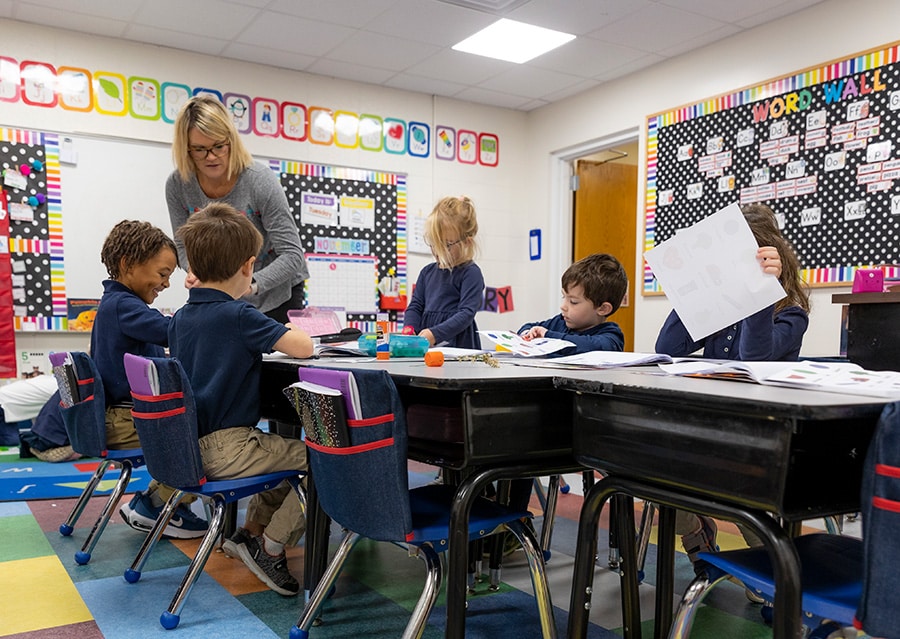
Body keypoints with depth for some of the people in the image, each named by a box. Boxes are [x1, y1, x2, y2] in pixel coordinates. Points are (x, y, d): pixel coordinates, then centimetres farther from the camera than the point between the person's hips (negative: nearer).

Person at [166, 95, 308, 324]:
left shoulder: (260, 181, -24)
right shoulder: (177, 185, -13)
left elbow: (292, 255, -25)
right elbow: (183, 245, -1)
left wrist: (252, 284, -41)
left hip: (276, 294, -3)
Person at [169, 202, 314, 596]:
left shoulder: (180, 318, 8)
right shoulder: (238, 315, -16)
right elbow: (304, 347, -19)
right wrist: (289, 330, 3)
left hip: (191, 448, 9)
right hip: (226, 449, -9)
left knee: (289, 450, 24)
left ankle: (251, 530, 25)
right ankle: (270, 546, 2)